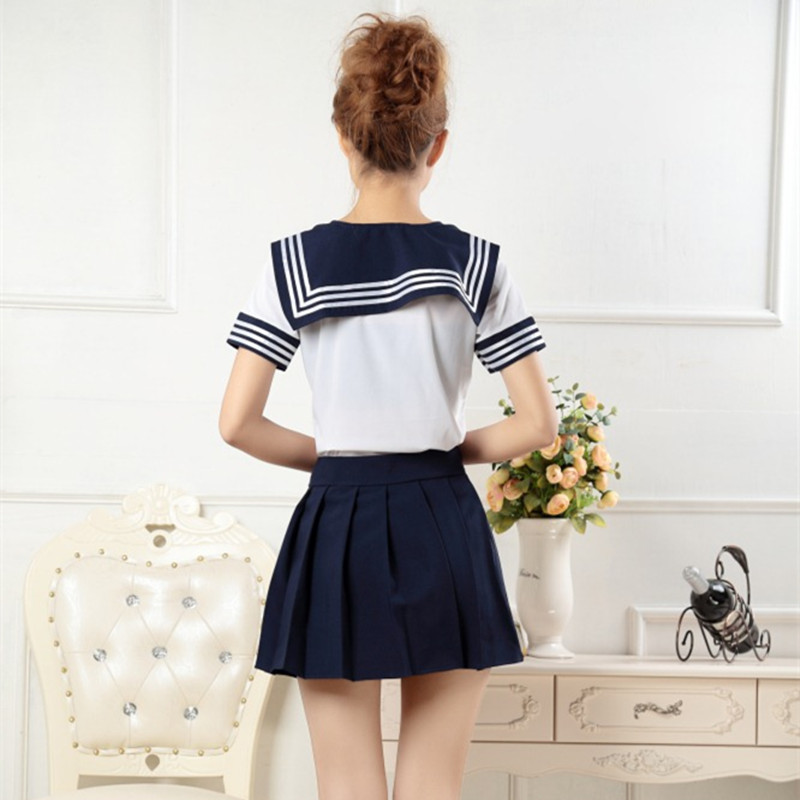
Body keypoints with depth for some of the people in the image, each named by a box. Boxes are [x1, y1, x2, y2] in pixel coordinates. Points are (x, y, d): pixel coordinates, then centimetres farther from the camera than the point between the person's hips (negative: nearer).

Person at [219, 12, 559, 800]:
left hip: (336, 531, 0)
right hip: (444, 532, 1)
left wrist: (328, 455, 9)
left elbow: (237, 423, -7)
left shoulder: (295, 262, -4)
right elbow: (539, 423, -4)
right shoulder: (475, 262, -3)